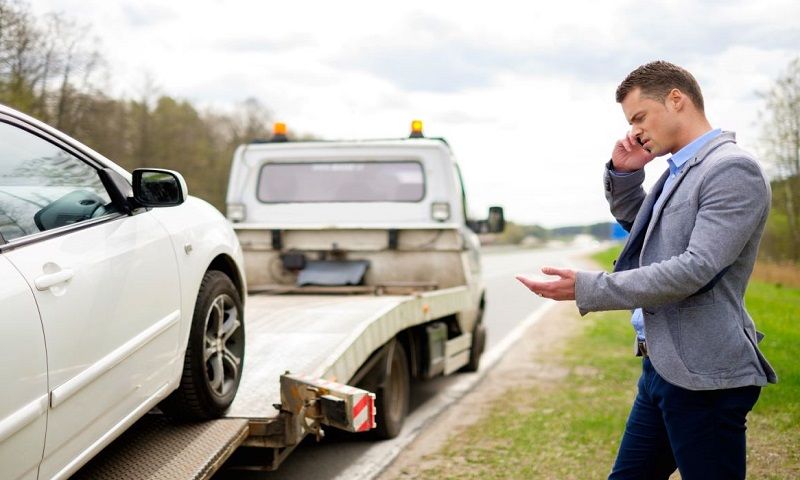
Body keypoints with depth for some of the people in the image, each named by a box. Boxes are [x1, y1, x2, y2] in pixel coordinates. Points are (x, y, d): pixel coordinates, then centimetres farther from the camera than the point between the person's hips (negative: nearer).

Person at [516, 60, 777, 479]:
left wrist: (588, 288, -20)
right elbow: (638, 226, 31)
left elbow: (695, 269, -22)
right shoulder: (678, 171, 14)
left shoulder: (733, 170, -14)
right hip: (662, 365, 9)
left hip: (703, 374, -9)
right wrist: (623, 173, 10)